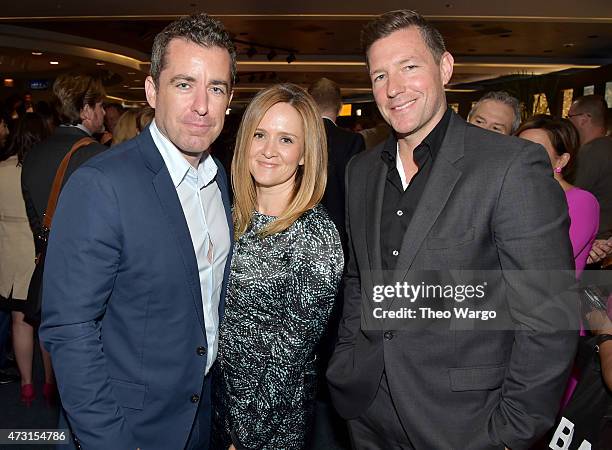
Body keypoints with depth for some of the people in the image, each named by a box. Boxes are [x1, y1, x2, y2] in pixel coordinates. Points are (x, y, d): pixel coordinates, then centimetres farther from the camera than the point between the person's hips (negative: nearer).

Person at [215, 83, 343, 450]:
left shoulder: (317, 235, -22)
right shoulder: (236, 217, -3)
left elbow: (292, 355, -19)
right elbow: (218, 312, 6)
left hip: (276, 418, -5)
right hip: (219, 398, 6)